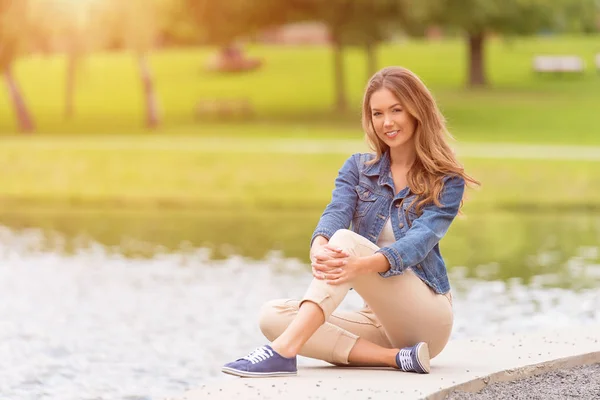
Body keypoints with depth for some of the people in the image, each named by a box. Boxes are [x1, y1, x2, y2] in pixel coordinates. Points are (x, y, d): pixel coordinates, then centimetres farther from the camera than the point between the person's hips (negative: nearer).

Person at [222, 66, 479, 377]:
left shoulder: (447, 182, -1)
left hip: (428, 316, -5)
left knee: (347, 240, -29)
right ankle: (395, 357, -30)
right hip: (380, 320, 5)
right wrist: (319, 246, -35)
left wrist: (363, 265, -39)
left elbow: (421, 239, -18)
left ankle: (283, 352, -48)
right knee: (273, 315, -18)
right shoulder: (358, 168, 11)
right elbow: (336, 213, -9)